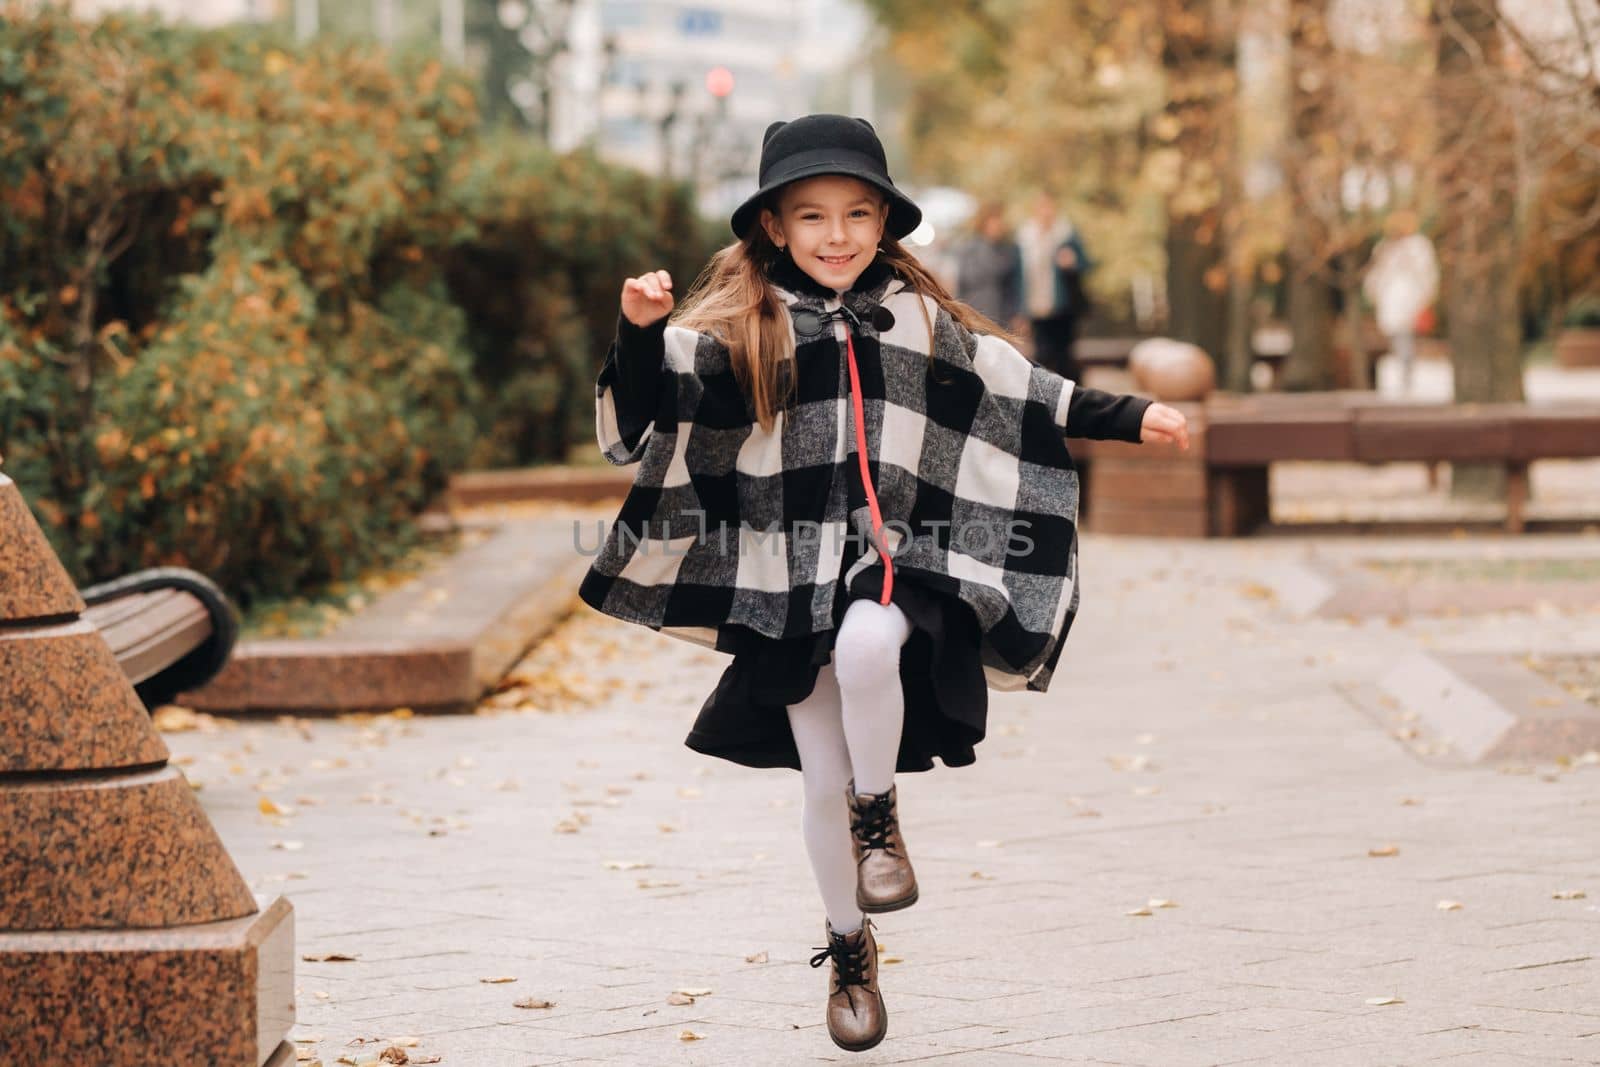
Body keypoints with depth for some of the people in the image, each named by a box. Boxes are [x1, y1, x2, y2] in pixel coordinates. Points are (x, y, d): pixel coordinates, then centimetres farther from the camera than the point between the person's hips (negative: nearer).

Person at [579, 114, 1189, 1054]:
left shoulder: (923, 321, 9)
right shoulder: (734, 330, 1)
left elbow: (1031, 400, 19)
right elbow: (639, 421, -8)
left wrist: (1131, 418, 17)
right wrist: (641, 332, -25)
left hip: (896, 559, 0)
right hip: (791, 579, 0)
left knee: (868, 646, -35)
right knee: (824, 783, 3)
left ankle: (880, 819, -9)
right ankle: (850, 951, 25)